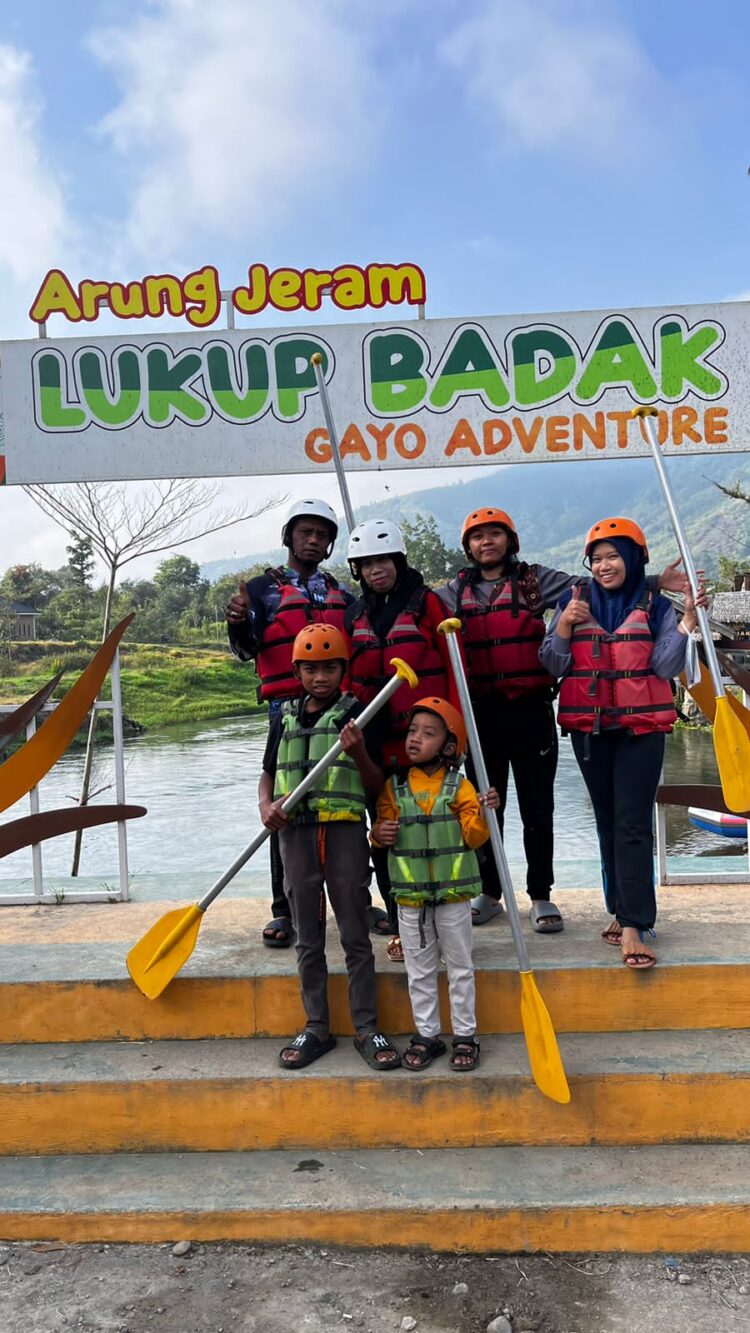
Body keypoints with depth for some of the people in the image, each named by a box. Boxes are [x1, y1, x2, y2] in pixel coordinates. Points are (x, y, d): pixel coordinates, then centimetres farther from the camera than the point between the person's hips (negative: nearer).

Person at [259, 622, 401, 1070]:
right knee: (308, 940, 11)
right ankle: (317, 1028, 22)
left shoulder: (357, 714, -1)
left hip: (345, 829, -3)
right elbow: (269, 774, 19)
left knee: (356, 936, 4)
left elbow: (378, 786, -2)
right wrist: (267, 806, 0)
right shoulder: (286, 716, 11)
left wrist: (358, 753, -20)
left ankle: (367, 1029, 15)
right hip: (296, 832, 4)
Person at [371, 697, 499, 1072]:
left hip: (453, 892, -2)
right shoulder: (394, 787, 2)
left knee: (460, 967, 9)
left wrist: (483, 813, -25)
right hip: (410, 894, 2)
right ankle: (426, 1035, 25)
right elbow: (383, 825, 9)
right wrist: (380, 833, -13)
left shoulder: (459, 787, -4)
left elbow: (473, 836, -7)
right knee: (419, 971, 12)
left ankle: (465, 1036, 21)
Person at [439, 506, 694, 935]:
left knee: (537, 807, 4)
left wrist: (654, 582, -11)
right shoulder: (457, 591, 11)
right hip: (480, 711, 2)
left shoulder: (535, 580, 3)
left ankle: (541, 896, 15)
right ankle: (489, 892, 24)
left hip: (531, 709, -2)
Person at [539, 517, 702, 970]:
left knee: (633, 824, -9)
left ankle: (632, 927, -10)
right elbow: (554, 666, 4)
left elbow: (666, 668, -4)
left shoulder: (656, 608, 3)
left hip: (641, 727, -3)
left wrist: (686, 623, -13)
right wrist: (564, 625, -11)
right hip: (589, 728, 3)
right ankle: (623, 910, 21)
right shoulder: (575, 602, 7)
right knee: (607, 821, 10)